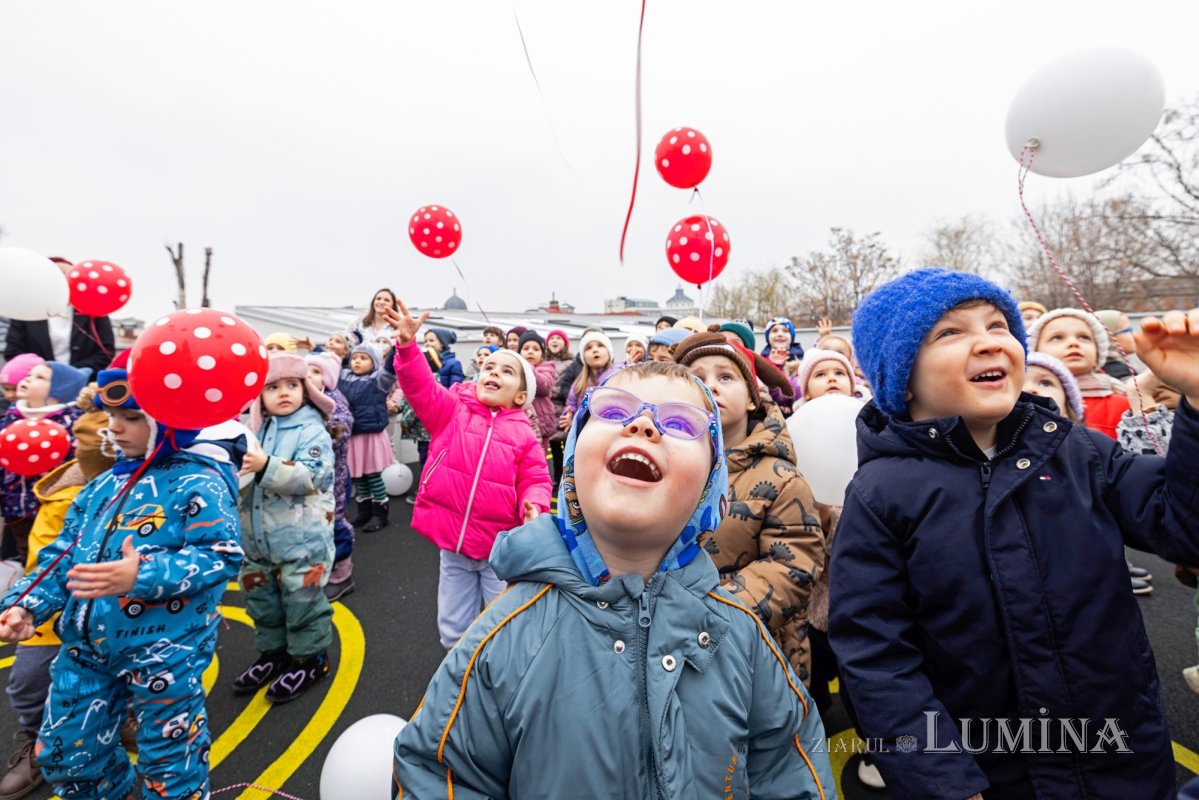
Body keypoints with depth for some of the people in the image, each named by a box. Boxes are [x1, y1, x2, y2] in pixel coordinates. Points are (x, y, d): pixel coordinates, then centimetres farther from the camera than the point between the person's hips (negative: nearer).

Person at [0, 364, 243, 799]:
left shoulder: (197, 483, -16)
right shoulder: (101, 486, 8)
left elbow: (222, 555, -23)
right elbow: (62, 554, 11)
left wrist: (143, 576, -31)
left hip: (164, 650, -7)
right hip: (87, 644, 8)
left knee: (169, 760, 12)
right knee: (64, 752, 24)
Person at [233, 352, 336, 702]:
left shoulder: (312, 431, -11)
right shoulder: (256, 431, 7)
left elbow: (310, 476, -24)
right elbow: (245, 481, 16)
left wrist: (267, 466, -33)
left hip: (302, 539, -7)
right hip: (258, 538, 7)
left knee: (303, 599, 5)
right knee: (261, 599, 20)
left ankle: (310, 657, 24)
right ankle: (273, 651, 40)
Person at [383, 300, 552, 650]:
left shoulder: (523, 434, -5)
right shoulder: (451, 410, -2)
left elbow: (535, 480, -3)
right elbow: (420, 386, -13)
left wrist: (533, 504, -23)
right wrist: (407, 346, -28)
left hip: (501, 548, -1)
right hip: (452, 543, 2)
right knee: (453, 630, 18)